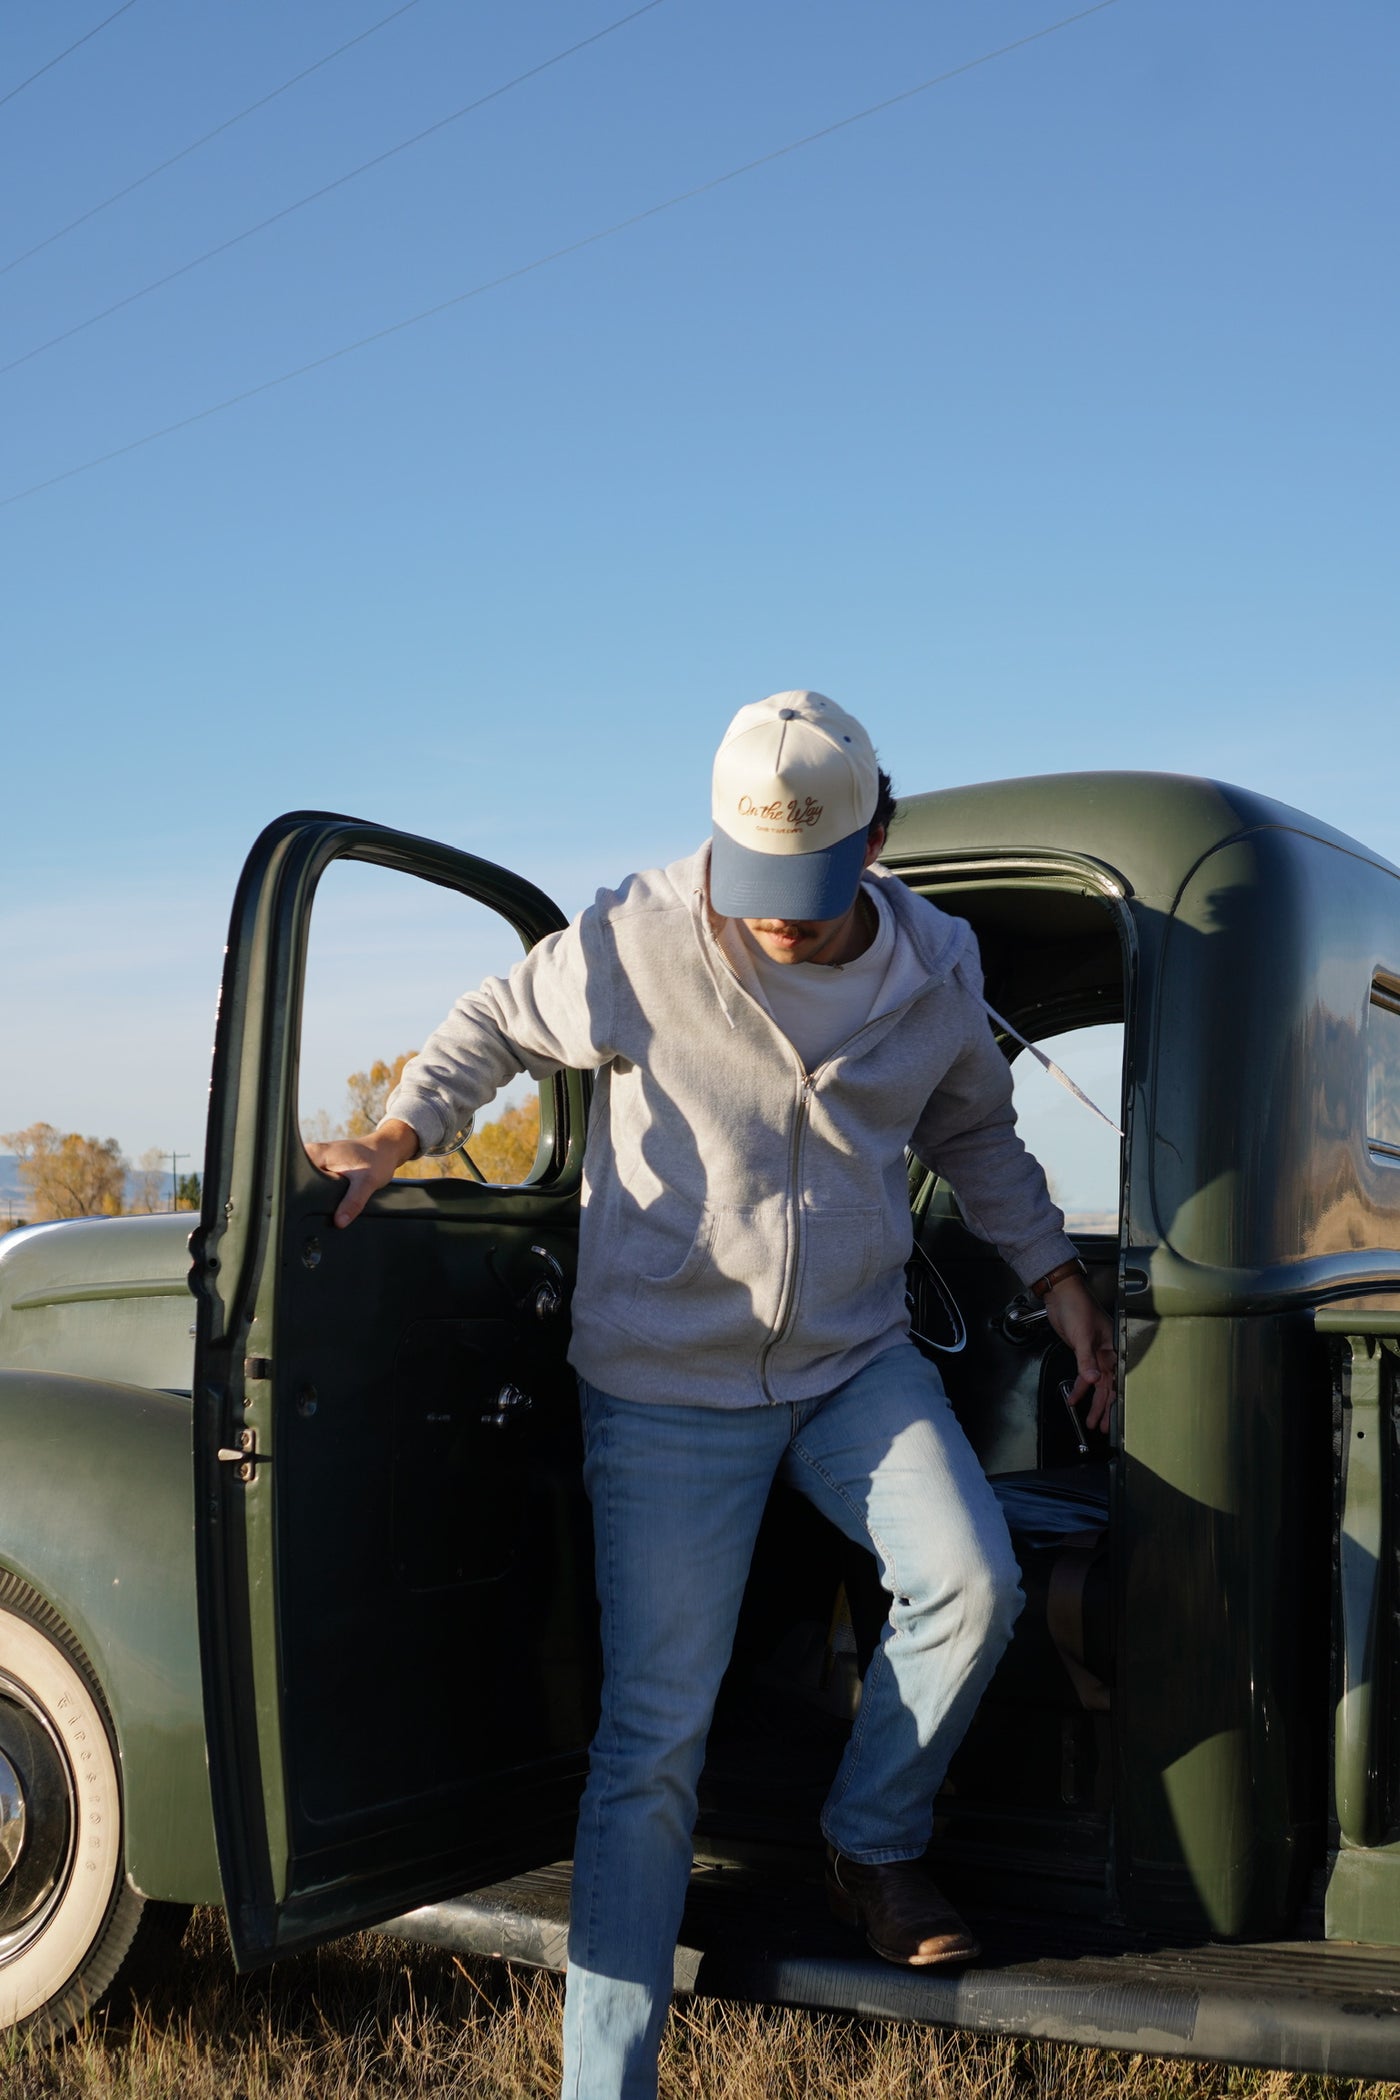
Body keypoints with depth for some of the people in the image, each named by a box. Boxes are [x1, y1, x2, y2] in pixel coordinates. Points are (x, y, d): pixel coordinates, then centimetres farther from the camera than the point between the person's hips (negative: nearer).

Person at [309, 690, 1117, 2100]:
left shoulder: (937, 972, -4)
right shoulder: (638, 942, -15)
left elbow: (975, 1131, 16)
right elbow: (495, 1025, 4)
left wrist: (1057, 1279, 13)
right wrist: (395, 1139, -8)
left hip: (858, 1360, 3)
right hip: (667, 1387, -3)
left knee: (970, 1584, -20)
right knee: (655, 1734, -4)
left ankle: (871, 1842, 10)